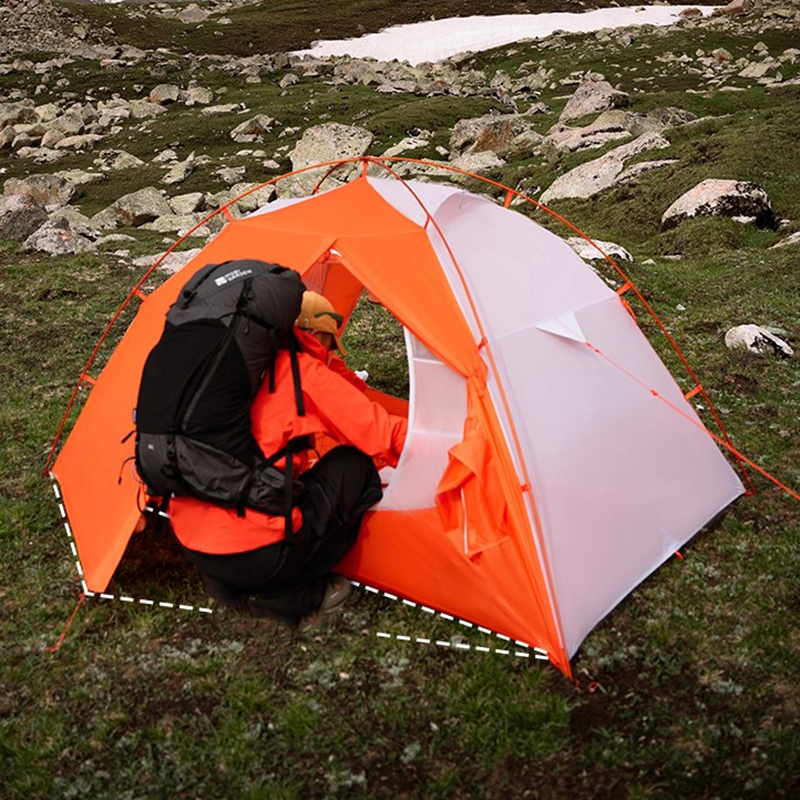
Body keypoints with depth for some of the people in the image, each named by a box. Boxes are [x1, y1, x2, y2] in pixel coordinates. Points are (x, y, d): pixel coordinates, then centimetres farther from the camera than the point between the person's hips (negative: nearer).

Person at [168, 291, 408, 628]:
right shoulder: (307, 374, -4)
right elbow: (376, 431, 1)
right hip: (254, 555, -7)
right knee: (355, 466, 6)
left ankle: (228, 585, 14)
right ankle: (285, 595, 5)